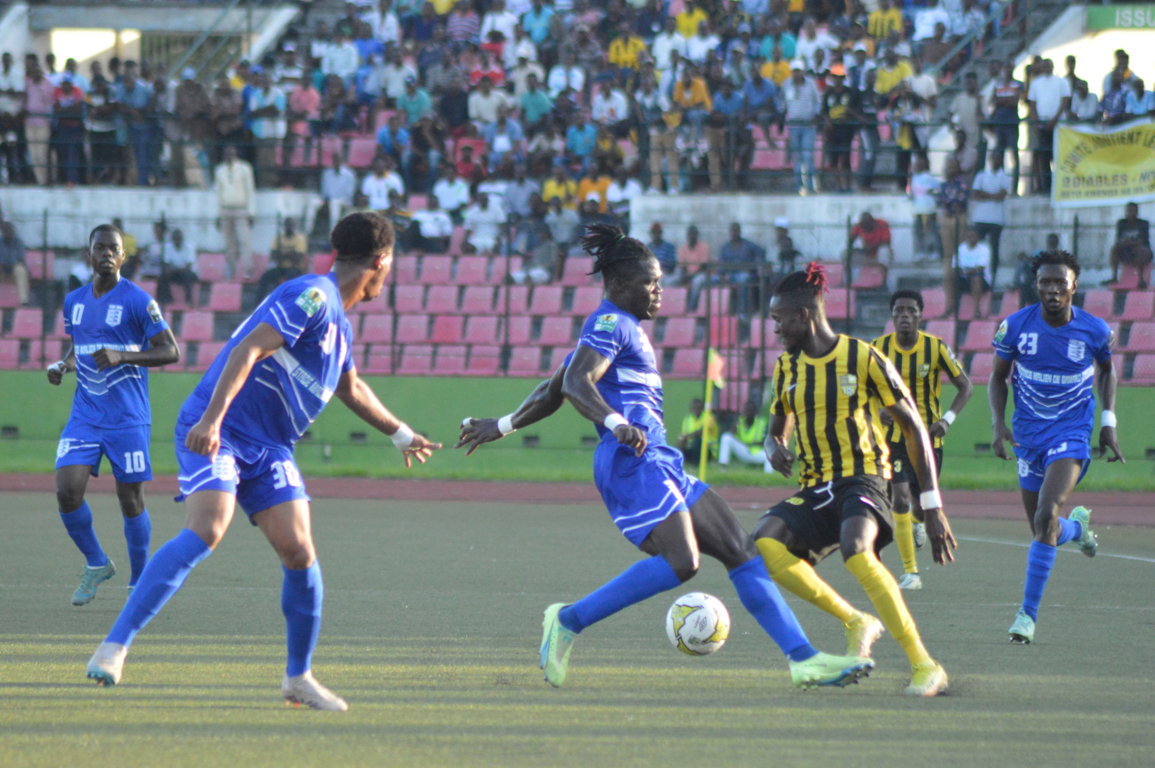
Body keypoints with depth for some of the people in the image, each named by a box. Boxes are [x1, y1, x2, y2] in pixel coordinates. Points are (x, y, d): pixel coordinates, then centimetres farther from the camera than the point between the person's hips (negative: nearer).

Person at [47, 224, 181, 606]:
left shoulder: (137, 301, -8)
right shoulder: (74, 301, 10)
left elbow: (171, 351, -10)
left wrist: (123, 356, -23)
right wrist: (61, 365, 4)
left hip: (127, 418, -4)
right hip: (84, 416, 4)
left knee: (131, 501, 0)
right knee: (67, 492, -10)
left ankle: (139, 582, 17)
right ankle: (96, 564, 13)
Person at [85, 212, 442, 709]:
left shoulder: (339, 324, 18)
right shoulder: (312, 296, -12)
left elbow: (350, 388, 37)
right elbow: (248, 350, -23)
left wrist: (401, 435, 48)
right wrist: (212, 419, -34)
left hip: (268, 447, 8)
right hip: (219, 433, -8)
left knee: (298, 552, -3)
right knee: (206, 531, -26)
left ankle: (298, 677, 11)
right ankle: (115, 646, -26)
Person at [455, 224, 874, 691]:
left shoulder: (624, 328, 26)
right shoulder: (610, 323, -4)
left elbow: (552, 392, 30)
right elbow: (575, 382, -20)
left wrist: (504, 425, 38)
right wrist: (617, 424, -34)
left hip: (659, 464, 10)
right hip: (631, 463, -10)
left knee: (740, 551, 2)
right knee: (681, 561, -26)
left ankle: (804, 659, -2)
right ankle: (569, 621, -15)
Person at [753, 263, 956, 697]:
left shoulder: (864, 359, -4)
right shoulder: (787, 368, 12)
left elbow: (914, 429, 0)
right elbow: (776, 431, 26)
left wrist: (932, 506, -3)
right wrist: (775, 449, -2)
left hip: (863, 479, -5)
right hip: (815, 490, 6)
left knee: (855, 550, -37)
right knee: (766, 540, -26)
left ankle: (925, 667, -30)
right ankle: (856, 622, -11)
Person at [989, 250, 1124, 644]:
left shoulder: (1095, 331, -9)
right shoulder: (1016, 326, -8)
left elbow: (1107, 369, 13)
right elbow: (998, 377, 6)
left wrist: (1108, 422, 6)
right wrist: (999, 423, -8)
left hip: (1072, 435, -3)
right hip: (1028, 435, 3)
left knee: (1046, 516, -22)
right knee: (1042, 529, 8)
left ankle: (1028, 613, -16)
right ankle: (1076, 526, 48)